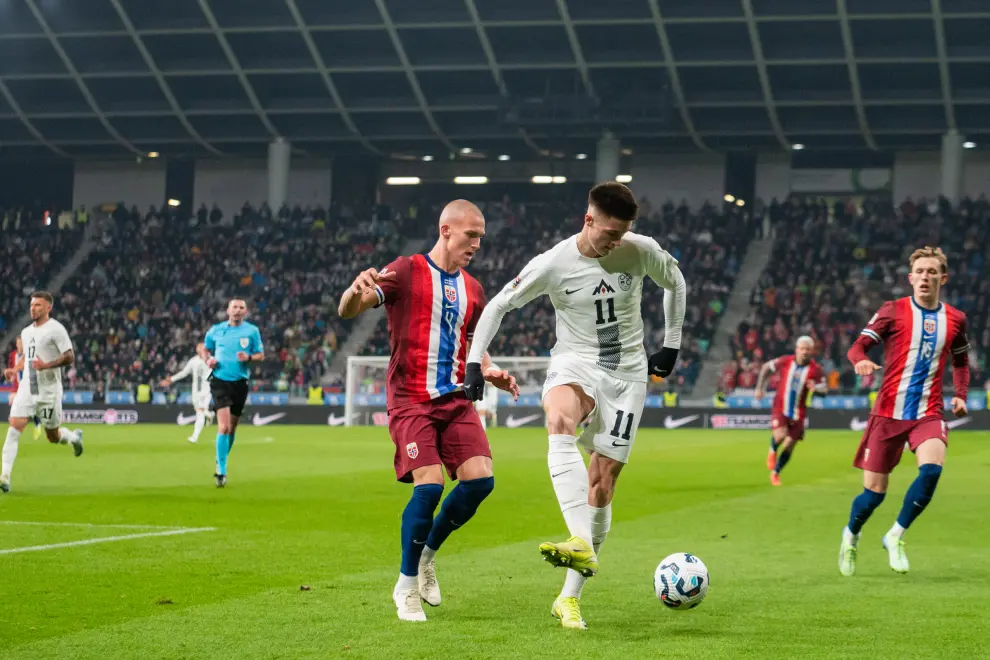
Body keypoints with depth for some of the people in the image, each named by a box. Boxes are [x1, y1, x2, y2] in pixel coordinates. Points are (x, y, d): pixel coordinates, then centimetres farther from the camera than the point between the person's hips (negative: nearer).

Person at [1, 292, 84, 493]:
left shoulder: (56, 329, -9)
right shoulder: (26, 332, 12)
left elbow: (69, 356, -13)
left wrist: (47, 365, -26)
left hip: (49, 391, -5)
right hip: (27, 388, 5)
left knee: (53, 437, 7)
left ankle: (74, 437, 43)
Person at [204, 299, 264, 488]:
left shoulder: (252, 331, 3)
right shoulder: (215, 330, 5)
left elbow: (261, 355, 6)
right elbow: (206, 349, 19)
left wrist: (249, 357, -15)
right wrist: (208, 359, -2)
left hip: (240, 383, 2)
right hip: (220, 381, -2)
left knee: (232, 427, 11)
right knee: (223, 426, -16)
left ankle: (221, 462, 33)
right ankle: (221, 471, -15)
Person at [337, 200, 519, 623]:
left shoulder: (472, 290, 15)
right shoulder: (407, 272, -4)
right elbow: (347, 311, -11)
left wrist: (491, 373, 4)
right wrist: (357, 290, -36)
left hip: (455, 399, 6)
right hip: (411, 400, -6)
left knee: (481, 479, -12)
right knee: (429, 485, -18)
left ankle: (428, 553, 14)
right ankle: (407, 586, 1)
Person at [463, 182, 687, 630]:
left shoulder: (641, 251, -7)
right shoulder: (554, 264, -12)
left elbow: (675, 282, 15)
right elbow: (498, 304, -2)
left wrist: (671, 345, 14)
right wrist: (473, 361, -8)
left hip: (627, 375, 2)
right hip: (575, 365, -2)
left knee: (602, 485, -2)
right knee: (560, 425, -38)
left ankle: (570, 597, 9)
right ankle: (582, 545, -52)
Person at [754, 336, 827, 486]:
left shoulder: (815, 369, -9)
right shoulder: (786, 361, -8)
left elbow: (824, 389, -7)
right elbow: (766, 367, 8)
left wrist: (816, 388, -30)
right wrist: (759, 388, 7)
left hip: (798, 413, 1)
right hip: (780, 408, -1)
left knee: (789, 446, 5)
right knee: (780, 436, -25)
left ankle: (775, 472, 28)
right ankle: (773, 450, 11)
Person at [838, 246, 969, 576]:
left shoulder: (954, 319, 7)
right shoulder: (893, 311, -3)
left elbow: (961, 361, 24)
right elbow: (858, 346, -7)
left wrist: (960, 395, 7)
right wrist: (861, 360, -30)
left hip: (928, 413, 2)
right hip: (889, 412, -2)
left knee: (932, 469, -26)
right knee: (874, 492, 0)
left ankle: (896, 536, -7)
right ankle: (850, 536, 33)